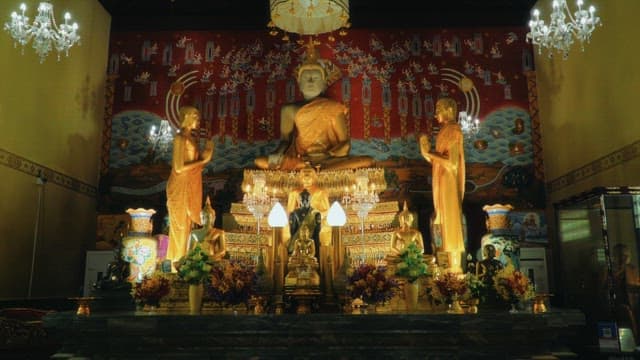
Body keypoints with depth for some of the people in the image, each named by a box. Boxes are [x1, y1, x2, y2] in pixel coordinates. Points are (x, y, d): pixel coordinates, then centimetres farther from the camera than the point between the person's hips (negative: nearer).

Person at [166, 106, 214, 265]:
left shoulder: (193, 138, 11)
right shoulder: (180, 138, -14)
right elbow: (179, 168, -21)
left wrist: (206, 153, 0)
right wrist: (203, 160, -16)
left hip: (191, 187, 8)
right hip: (180, 188, -8)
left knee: (187, 225, 12)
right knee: (180, 226, -1)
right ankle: (175, 262, 9)